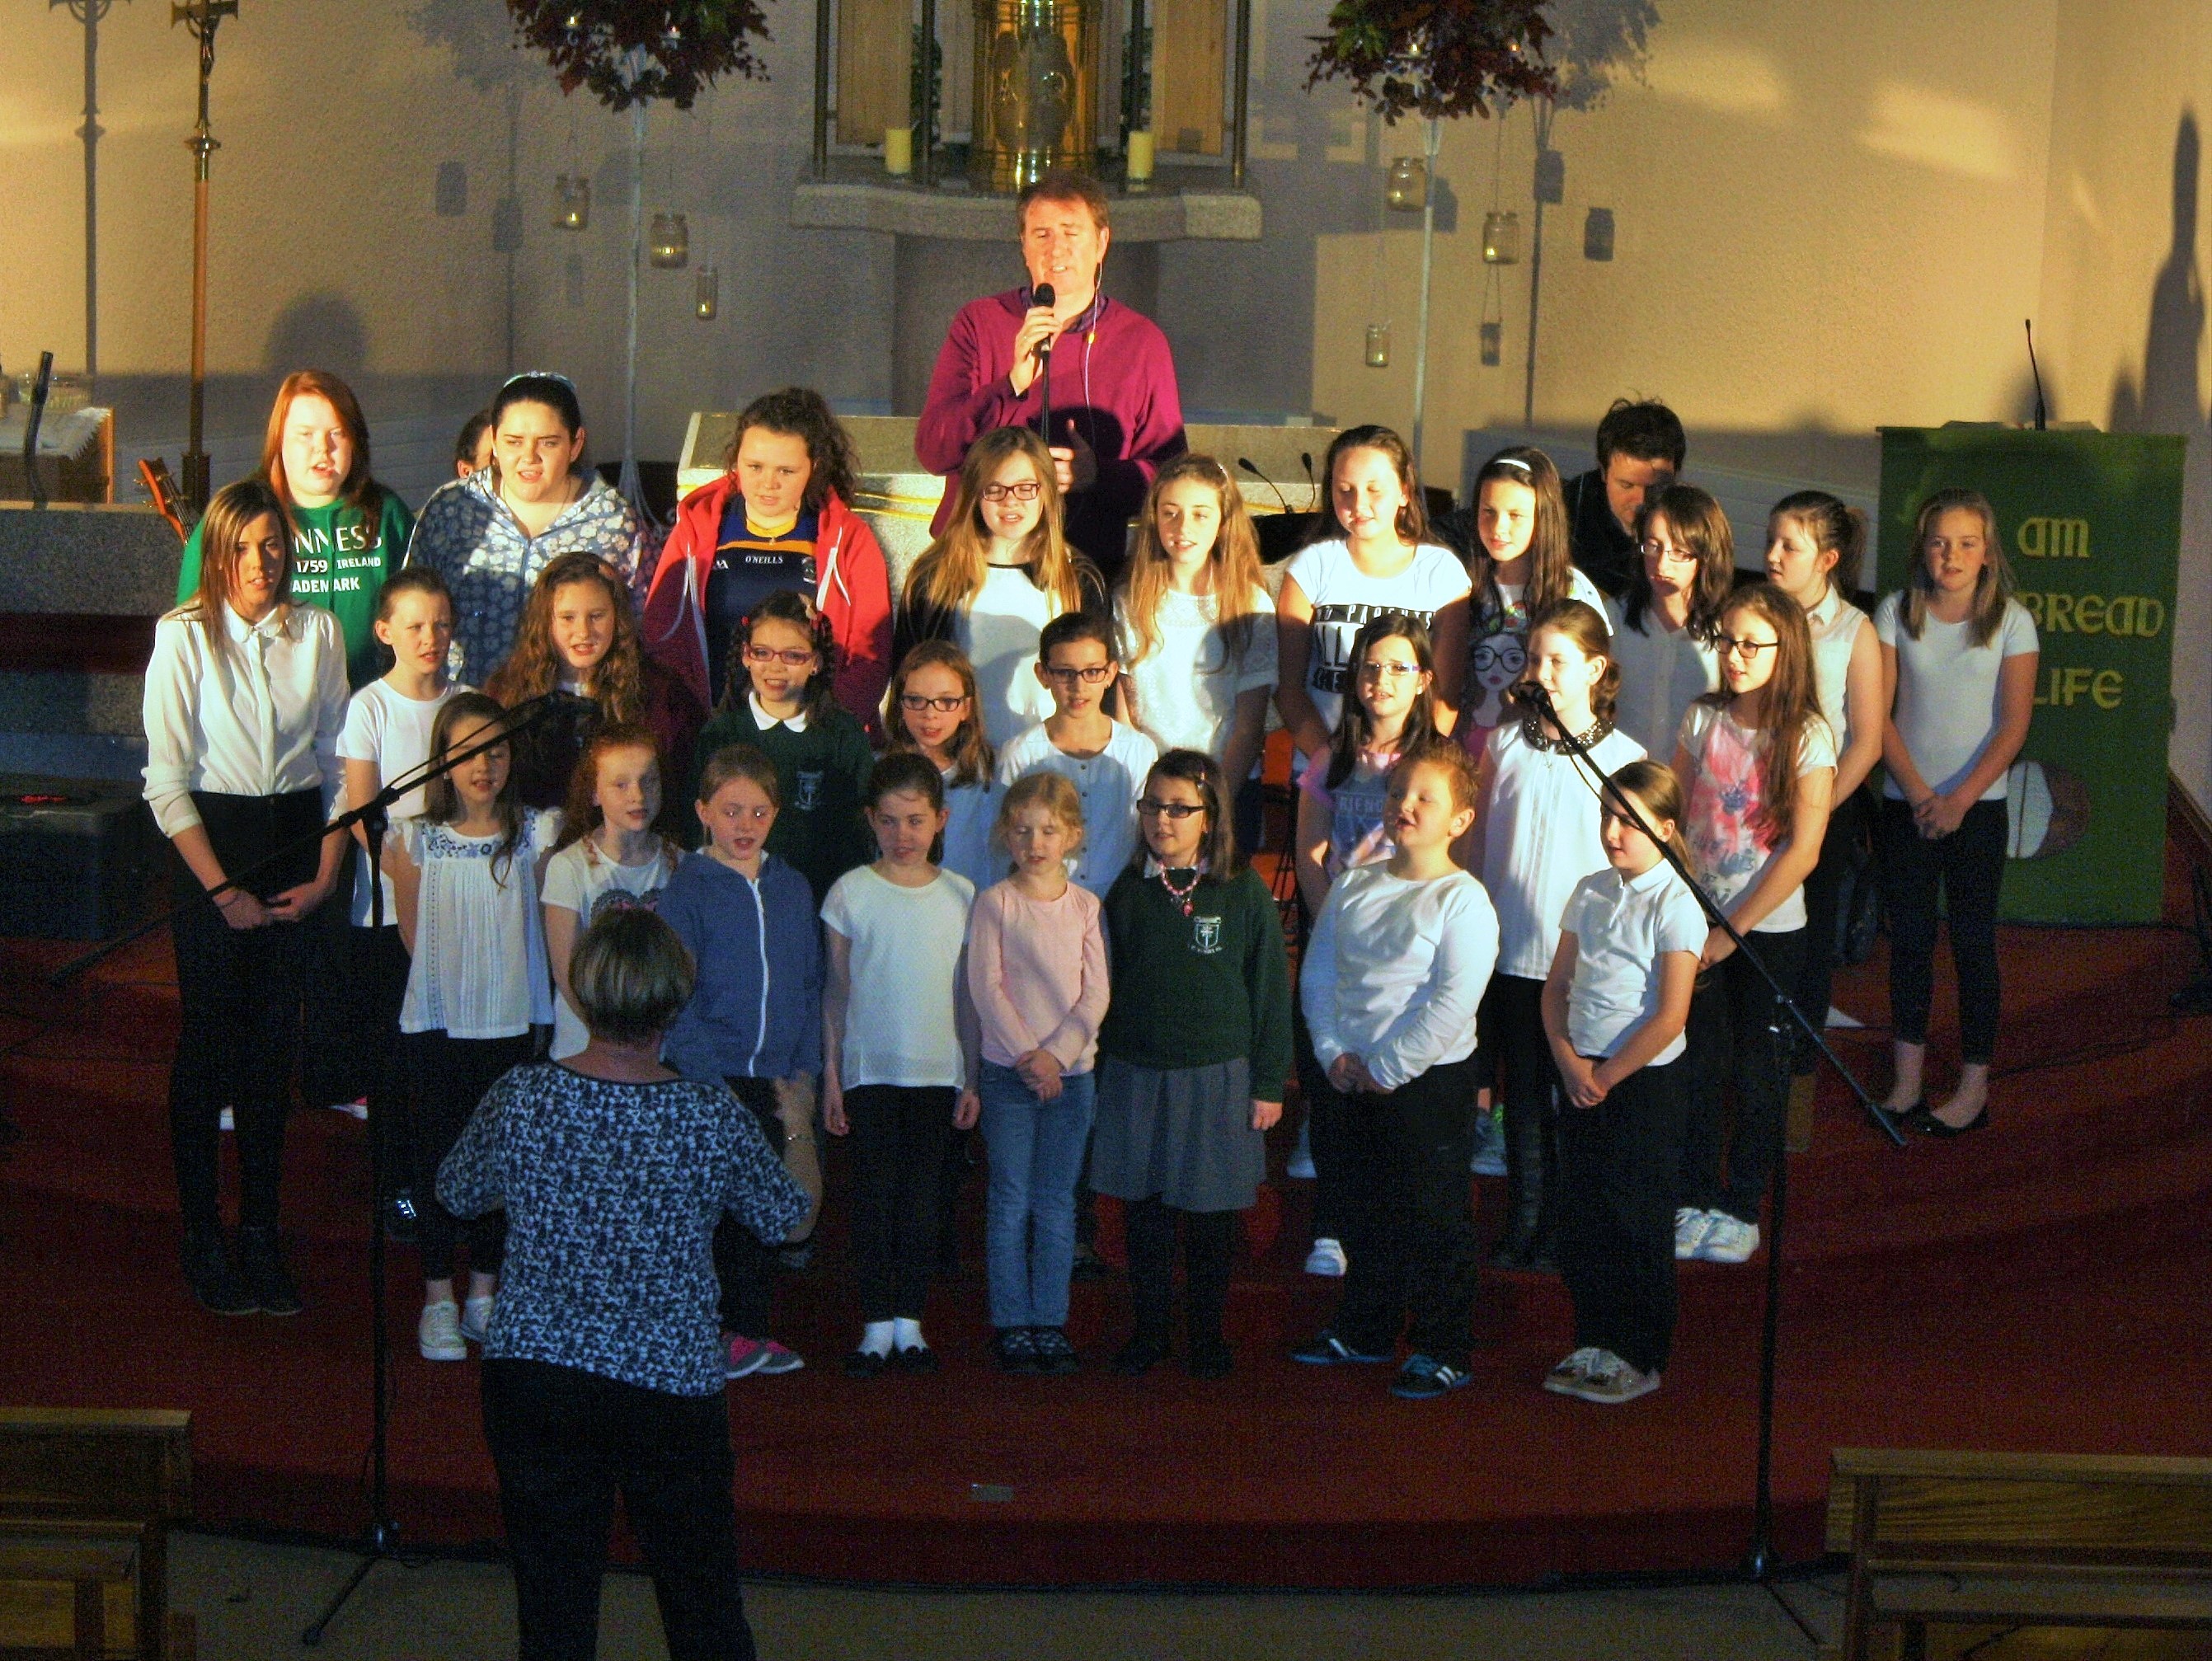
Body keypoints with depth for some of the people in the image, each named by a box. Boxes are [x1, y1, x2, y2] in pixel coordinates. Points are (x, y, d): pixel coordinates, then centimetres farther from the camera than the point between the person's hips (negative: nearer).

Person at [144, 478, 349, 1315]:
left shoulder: (319, 632, 2)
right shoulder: (184, 637, -7)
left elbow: (338, 762, 6)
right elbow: (166, 782, -7)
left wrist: (324, 876, -3)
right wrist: (222, 890, -10)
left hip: (298, 842, 3)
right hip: (210, 842, -3)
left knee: (275, 1041, 6)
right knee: (208, 1041, 0)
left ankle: (260, 1233, 16)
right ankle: (203, 1238, 11)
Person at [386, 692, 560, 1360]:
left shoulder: (534, 833, -2)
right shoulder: (417, 838, -3)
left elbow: (542, 925, 2)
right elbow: (414, 940, 1)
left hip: (511, 1020, 1)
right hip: (438, 1021, -1)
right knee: (438, 1151, 5)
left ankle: (485, 1295, 22)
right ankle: (438, 1301, 15)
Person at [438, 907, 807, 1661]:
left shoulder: (520, 1098, -9)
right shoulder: (715, 1118, -12)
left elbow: (457, 1194, 10)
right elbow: (788, 1218, 6)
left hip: (531, 1379, 1)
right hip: (672, 1386, -1)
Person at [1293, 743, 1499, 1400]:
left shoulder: (1462, 900, -12)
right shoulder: (1354, 889, 7)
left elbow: (1454, 1001, -18)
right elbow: (1317, 972, 9)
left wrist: (1390, 1066, -17)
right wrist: (1333, 1049, -4)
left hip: (1430, 1079, -6)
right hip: (1356, 1077, 6)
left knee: (1435, 1216, 1)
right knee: (1365, 1208, 17)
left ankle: (1443, 1351, 11)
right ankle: (1365, 1329, 32)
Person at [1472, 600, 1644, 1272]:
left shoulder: (1625, 757, -4)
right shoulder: (1503, 745, 1)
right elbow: (1477, 843, 9)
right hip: (1512, 952, 2)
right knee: (1523, 1094, 10)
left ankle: (1564, 1232, 20)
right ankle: (1522, 1226, 21)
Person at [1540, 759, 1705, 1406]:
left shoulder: (1675, 905, -12)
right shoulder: (1590, 893, 6)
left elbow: (1670, 1016, -16)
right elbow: (1557, 986, 9)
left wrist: (1607, 1075, -13)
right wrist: (1569, 1062, -5)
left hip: (1644, 1079, -6)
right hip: (1582, 1073, 6)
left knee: (1638, 1216, 2)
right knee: (1584, 1212, 10)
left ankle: (1641, 1358, 14)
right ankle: (1594, 1344, 22)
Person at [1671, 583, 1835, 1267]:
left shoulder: (1807, 737, -10)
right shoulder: (1702, 720, 1)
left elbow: (1802, 852, -12)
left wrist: (1731, 930, -13)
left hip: (1769, 931, -3)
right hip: (1697, 925, 3)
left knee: (1757, 1072, 6)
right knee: (1698, 1068, 6)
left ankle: (1741, 1208, 19)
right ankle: (1695, 1198, 20)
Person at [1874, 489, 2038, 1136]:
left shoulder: (2010, 620, -4)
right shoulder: (1896, 613, 0)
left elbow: (2014, 725, -8)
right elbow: (1879, 715, -2)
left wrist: (1960, 799, -15)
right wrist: (1920, 794, -10)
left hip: (1977, 806, -2)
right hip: (1907, 805, 2)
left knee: (1973, 942, 3)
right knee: (1909, 939, 7)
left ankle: (1974, 1085, 10)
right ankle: (1908, 1077, 15)